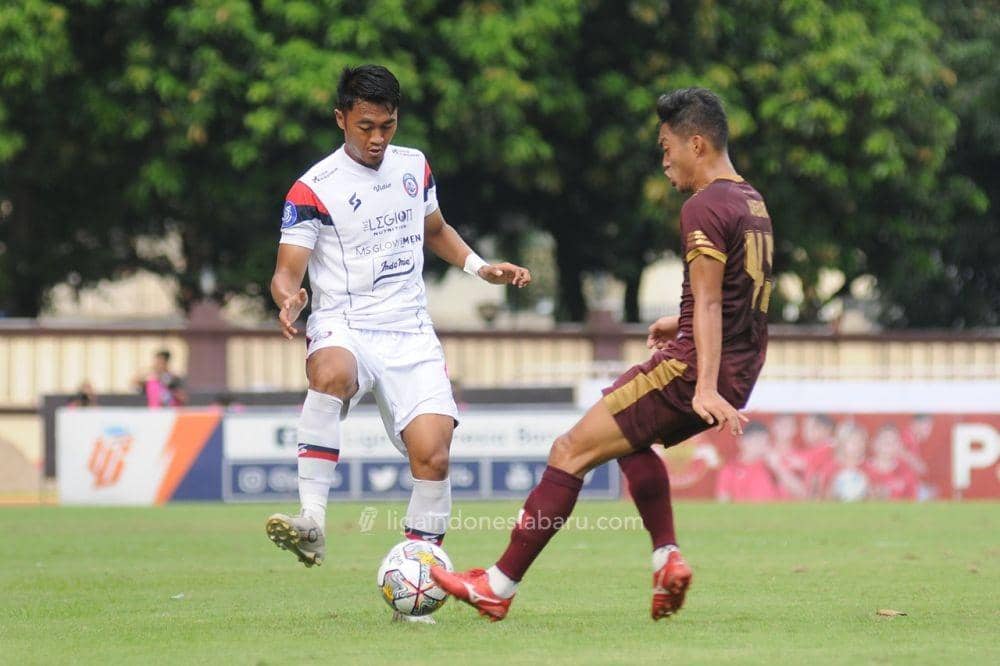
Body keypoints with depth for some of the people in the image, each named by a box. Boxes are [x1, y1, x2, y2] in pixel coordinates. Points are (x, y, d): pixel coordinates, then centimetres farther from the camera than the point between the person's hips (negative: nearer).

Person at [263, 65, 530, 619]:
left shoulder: (414, 167, 12)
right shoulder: (313, 189, -4)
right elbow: (288, 269, -8)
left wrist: (480, 267, 15)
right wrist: (288, 298, -31)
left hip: (410, 334, 4)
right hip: (344, 327, -4)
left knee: (432, 453, -15)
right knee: (332, 373, -41)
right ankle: (311, 522, -41)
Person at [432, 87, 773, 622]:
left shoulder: (704, 209, -14)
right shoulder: (752, 203, 16)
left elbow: (709, 304, -23)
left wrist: (705, 388, -30)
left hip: (692, 372, -10)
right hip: (740, 374, 10)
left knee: (570, 452, -5)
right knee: (630, 434, 31)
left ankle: (499, 587, -4)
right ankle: (667, 560, 13)